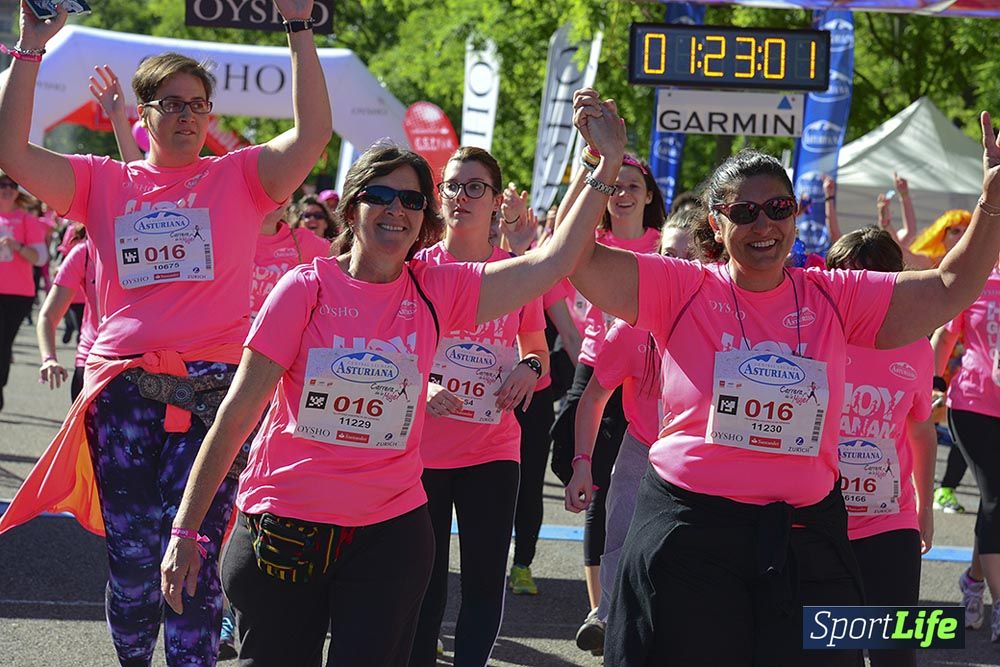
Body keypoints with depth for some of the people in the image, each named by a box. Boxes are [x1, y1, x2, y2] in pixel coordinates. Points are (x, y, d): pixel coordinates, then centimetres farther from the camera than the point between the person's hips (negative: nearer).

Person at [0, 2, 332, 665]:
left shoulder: (240, 177, 9)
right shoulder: (105, 182, 13)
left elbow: (313, 133, -5)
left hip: (213, 389, -1)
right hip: (124, 389, 2)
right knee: (131, 562, 3)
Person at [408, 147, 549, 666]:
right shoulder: (418, 268, 0)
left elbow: (537, 349, 16)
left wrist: (531, 367, -7)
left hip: (493, 449, 1)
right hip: (423, 445, -1)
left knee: (485, 580, 1)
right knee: (424, 582, 2)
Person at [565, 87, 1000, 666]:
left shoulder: (835, 298, 6)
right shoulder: (682, 290, -1)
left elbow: (949, 289, 4)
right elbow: (579, 261, -10)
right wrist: (602, 167, -19)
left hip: (805, 540, 2)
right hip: (690, 532, -2)